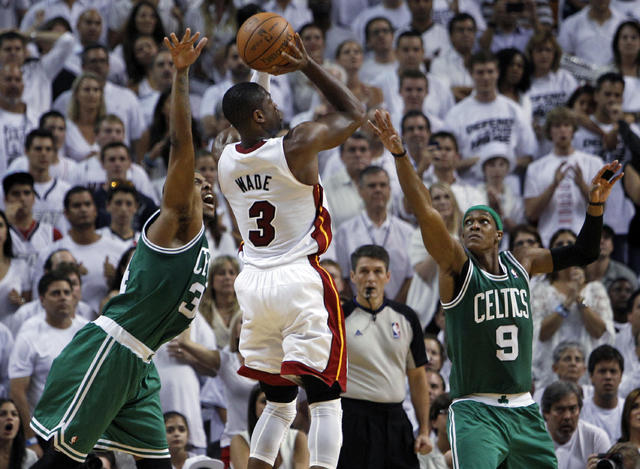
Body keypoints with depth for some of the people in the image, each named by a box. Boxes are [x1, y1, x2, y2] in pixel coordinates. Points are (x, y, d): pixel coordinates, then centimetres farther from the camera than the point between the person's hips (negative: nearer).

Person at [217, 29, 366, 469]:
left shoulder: (226, 160, 5)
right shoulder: (297, 146, -11)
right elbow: (354, 113, 3)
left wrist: (261, 74, 23)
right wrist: (307, 65, 5)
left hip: (253, 282, 6)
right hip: (301, 281, -6)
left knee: (278, 400, 19)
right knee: (325, 399, -4)